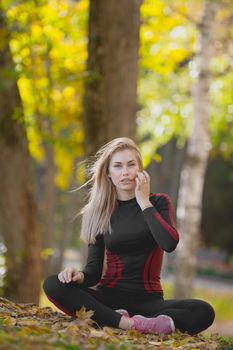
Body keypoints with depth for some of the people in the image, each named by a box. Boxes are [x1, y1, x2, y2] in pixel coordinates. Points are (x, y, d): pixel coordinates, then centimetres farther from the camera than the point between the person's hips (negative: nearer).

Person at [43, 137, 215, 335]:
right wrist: (80, 276, -21)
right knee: (52, 285, -27)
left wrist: (144, 202, -8)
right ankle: (129, 323, -37)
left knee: (204, 312, -30)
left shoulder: (158, 202, 5)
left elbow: (170, 244, -15)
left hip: (148, 300, -1)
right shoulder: (100, 213, 8)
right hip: (108, 297, 1)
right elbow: (94, 271, 3)